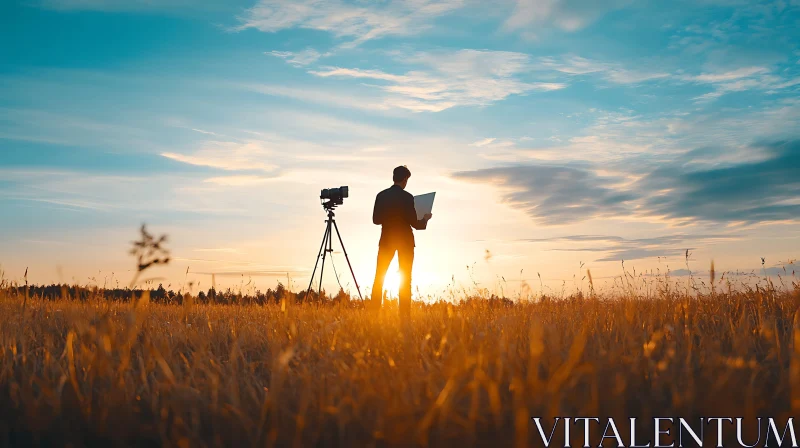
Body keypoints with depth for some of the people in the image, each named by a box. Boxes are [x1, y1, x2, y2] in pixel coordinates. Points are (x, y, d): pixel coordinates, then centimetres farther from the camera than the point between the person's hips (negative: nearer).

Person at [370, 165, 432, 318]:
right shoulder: (407, 197, -13)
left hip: (386, 240, 3)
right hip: (405, 241, -3)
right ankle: (404, 313, 6)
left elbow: (376, 220, 5)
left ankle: (374, 311, 8)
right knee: (405, 278, 6)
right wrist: (425, 219, 7)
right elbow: (414, 223, -13)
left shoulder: (381, 195, -1)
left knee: (379, 277, 11)